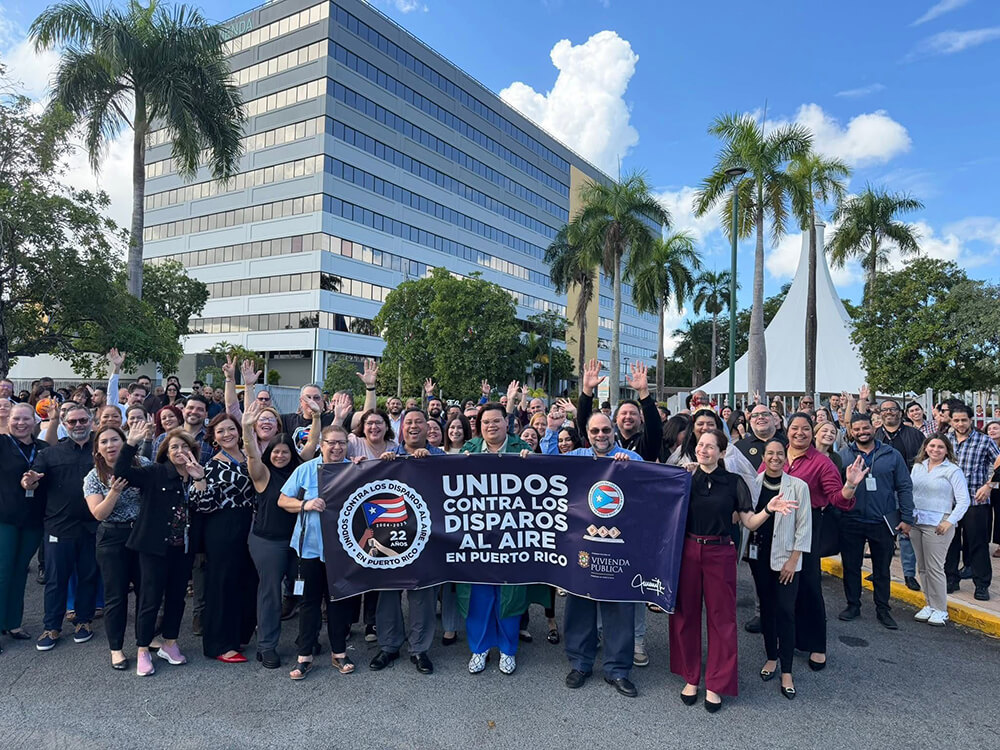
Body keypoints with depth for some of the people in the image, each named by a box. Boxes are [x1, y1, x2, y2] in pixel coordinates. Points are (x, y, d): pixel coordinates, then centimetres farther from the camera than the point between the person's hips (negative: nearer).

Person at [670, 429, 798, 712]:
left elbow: (750, 523, -1)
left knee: (721, 618, 6)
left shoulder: (733, 482, -1)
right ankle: (690, 678, 26)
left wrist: (769, 509, -19)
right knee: (685, 614, 9)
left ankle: (716, 685, 21)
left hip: (720, 554, -1)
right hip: (687, 552, 1)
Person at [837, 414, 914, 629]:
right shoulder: (842, 455, 0)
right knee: (851, 566, 10)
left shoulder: (892, 455, 2)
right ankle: (853, 605, 25)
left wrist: (906, 518, -1)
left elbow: (904, 487, 3)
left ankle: (883, 609, 25)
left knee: (882, 569, 11)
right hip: (850, 522, 0)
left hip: (883, 522, 0)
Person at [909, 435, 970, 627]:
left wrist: (949, 522, -14)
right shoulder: (917, 467, 12)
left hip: (937, 524, -5)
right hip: (915, 522, 5)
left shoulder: (953, 470, -3)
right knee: (922, 567, 10)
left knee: (935, 567, -4)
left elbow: (963, 501, -5)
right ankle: (930, 605, 20)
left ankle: (940, 609, 8)